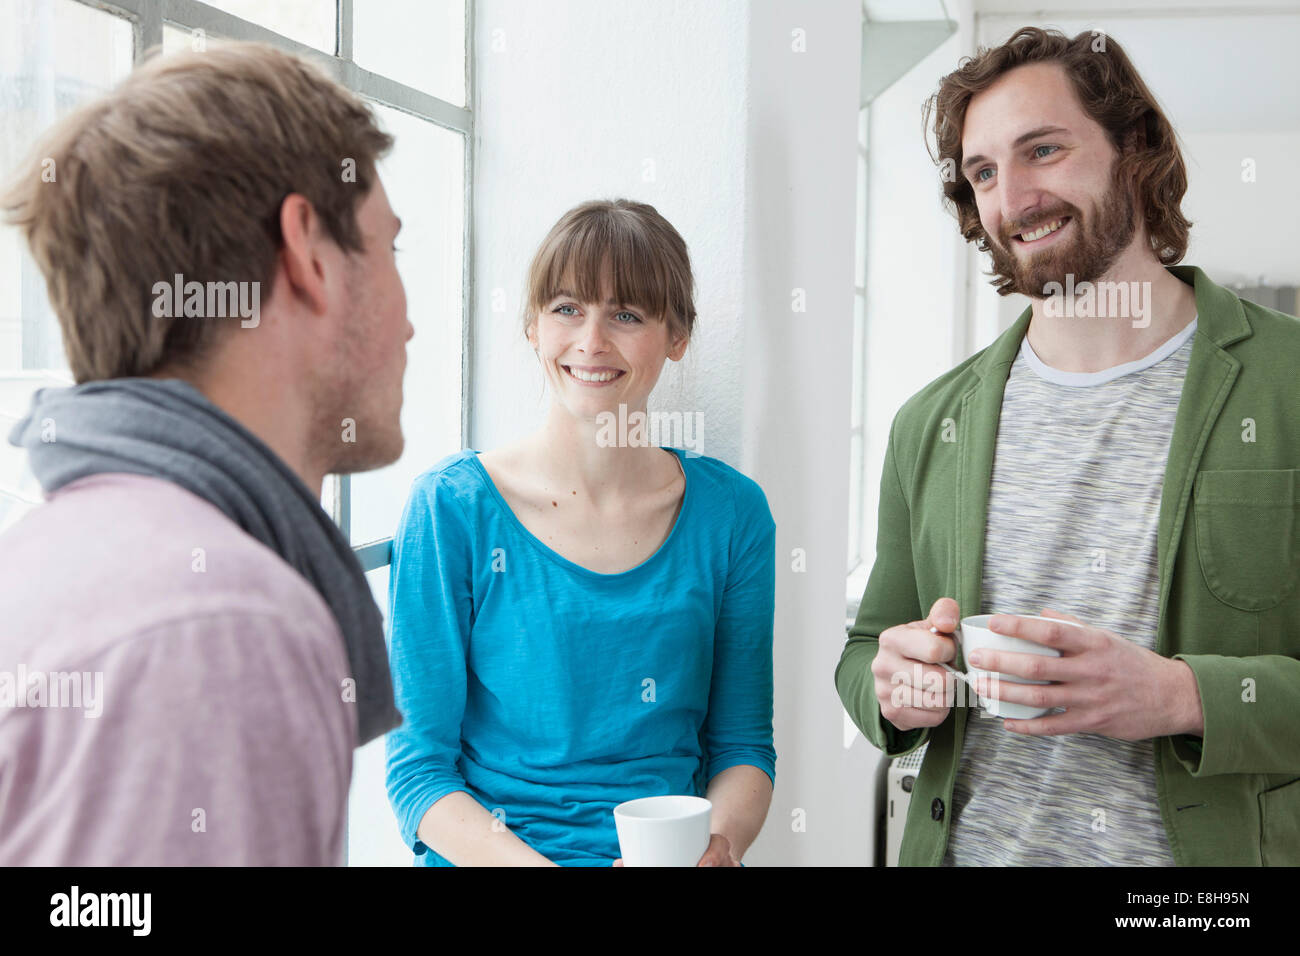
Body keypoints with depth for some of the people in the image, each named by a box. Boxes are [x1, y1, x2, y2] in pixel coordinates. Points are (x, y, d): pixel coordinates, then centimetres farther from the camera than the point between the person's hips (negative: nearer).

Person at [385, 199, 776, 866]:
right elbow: (417, 767, -2)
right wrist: (534, 863, -18)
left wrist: (719, 841, -9)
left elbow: (742, 743, 11)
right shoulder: (452, 505, -2)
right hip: (489, 859, -1)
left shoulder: (732, 512, 5)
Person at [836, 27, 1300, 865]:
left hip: (1214, 845, -3)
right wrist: (891, 685, -12)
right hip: (967, 844, 3)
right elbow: (865, 648, 8)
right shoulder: (932, 425, 2)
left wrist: (1183, 695, -25)